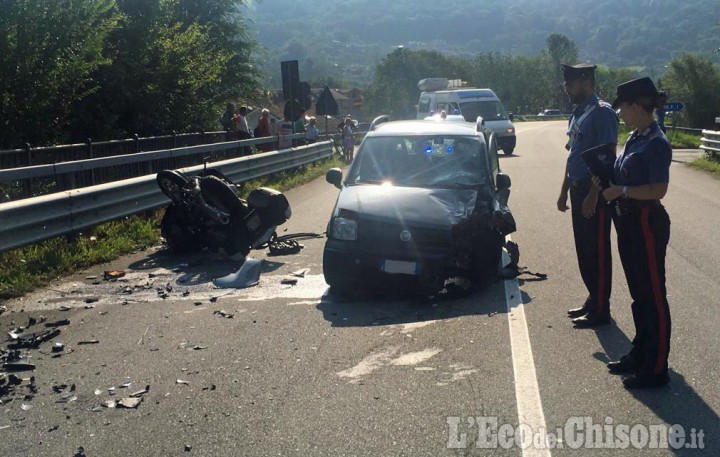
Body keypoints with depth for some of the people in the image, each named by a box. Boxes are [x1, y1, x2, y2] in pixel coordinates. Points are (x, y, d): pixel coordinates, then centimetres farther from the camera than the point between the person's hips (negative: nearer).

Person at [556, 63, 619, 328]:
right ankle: (593, 300, 27)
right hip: (578, 189, 9)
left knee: (597, 251, -2)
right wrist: (564, 191, 19)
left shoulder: (602, 113, -14)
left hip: (595, 192, -9)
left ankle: (600, 310, 5)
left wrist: (593, 196, -22)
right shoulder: (577, 114, 15)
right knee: (584, 250, 15)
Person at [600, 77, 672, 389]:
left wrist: (621, 190, -17)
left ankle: (656, 369, 7)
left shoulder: (656, 143, -17)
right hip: (629, 222, 10)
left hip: (648, 223, -10)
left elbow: (658, 190, -23)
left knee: (653, 296, -1)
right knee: (638, 294, 18)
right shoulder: (635, 138, 10)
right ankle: (640, 355, 31)